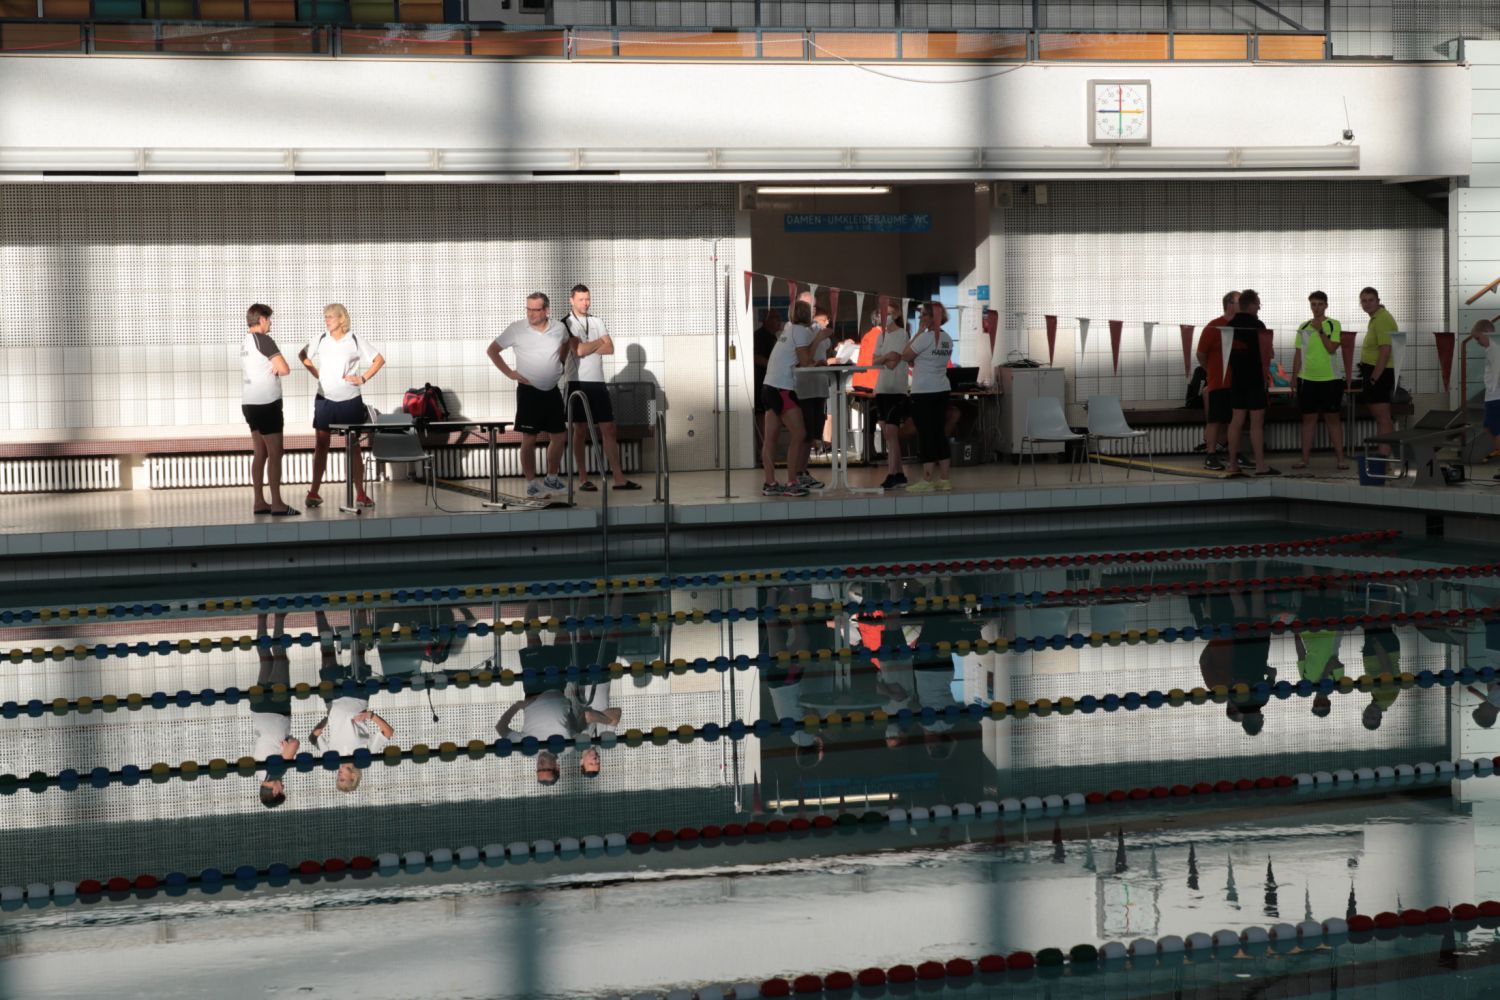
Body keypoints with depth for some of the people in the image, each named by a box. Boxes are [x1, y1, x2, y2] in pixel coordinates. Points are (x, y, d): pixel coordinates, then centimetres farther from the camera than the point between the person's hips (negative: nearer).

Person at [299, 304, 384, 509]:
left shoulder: (356, 341, -3)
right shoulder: (321, 340, 4)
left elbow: (379, 360, 2)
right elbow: (302, 355, 18)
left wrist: (363, 378, -6)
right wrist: (315, 372, 6)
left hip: (350, 401, -2)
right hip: (325, 400, 2)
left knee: (353, 447, 4)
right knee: (321, 446, 2)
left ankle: (360, 494, 7)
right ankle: (314, 493, 5)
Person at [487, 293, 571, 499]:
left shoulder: (559, 329, 0)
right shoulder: (517, 329, -11)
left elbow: (567, 343, 25)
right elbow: (492, 350, -3)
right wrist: (510, 373, -8)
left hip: (552, 391, 4)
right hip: (529, 390, -4)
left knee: (558, 437, 9)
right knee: (529, 439, -2)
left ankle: (552, 479, 26)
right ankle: (531, 484, 6)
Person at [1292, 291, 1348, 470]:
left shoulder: (1334, 325, -2)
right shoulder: (1304, 327, 9)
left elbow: (1331, 348, -13)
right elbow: (1298, 354, 11)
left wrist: (1320, 330, -16)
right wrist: (1294, 377, 8)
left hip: (1329, 378, -3)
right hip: (1307, 378, 3)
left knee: (1332, 417, 1)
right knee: (1308, 418, 6)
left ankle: (1340, 458, 4)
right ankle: (1305, 458, 10)